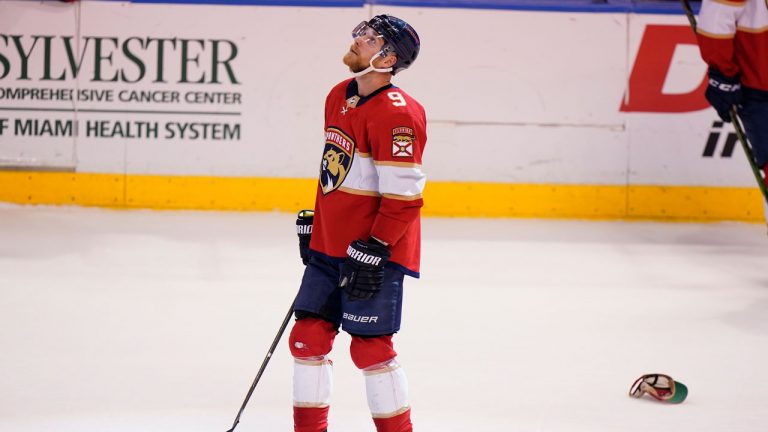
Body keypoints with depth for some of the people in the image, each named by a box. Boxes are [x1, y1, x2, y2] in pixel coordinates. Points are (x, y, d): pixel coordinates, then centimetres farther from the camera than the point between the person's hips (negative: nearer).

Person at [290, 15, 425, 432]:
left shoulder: (398, 114, -19)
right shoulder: (338, 97, 9)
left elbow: (403, 196, -21)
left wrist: (373, 251, -22)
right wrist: (312, 221, 21)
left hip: (375, 252, -9)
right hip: (329, 245, 9)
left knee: (369, 346, -6)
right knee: (308, 335, 8)